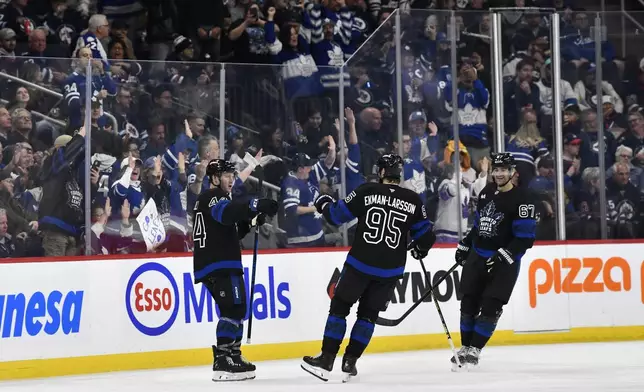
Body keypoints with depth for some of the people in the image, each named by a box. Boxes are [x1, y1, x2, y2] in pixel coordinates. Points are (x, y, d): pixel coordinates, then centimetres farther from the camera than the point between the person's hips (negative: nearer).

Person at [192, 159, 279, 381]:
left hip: (212, 266, 11)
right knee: (234, 308, -16)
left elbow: (228, 233, 25)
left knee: (235, 310, 17)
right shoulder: (212, 197, -5)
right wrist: (256, 206, -41)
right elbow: (227, 212, -29)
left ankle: (233, 356, 23)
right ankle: (222, 362, -23)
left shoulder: (210, 200, 27)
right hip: (220, 265, -11)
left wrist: (248, 223, 9)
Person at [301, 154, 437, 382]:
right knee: (368, 314, 16)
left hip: (360, 263, -2)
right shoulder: (413, 201, 0)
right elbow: (425, 236, 4)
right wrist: (420, 249, 27)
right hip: (390, 270, 2)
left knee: (339, 307, 9)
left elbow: (337, 215, -2)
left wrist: (324, 204, 20)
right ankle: (349, 363, 10)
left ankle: (326, 361, 3)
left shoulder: (366, 192, -6)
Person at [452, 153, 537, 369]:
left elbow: (526, 237, -17)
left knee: (490, 306, -10)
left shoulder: (521, 198, -13)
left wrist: (503, 256, -23)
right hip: (477, 257, 6)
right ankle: (465, 348, 15)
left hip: (504, 262, -6)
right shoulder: (486, 192, 8)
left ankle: (474, 351, -3)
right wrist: (464, 245, 17)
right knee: (469, 303, 4)